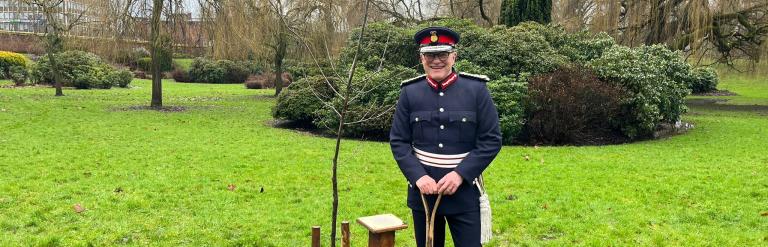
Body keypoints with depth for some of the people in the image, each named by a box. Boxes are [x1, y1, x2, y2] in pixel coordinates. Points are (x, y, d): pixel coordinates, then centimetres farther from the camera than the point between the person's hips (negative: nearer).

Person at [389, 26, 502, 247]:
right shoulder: (410, 92, 0)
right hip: (423, 190, 2)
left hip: (464, 191, -2)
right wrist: (418, 176, -13)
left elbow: (492, 140, -6)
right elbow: (398, 142, 1)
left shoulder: (477, 89, -5)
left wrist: (460, 174, -16)